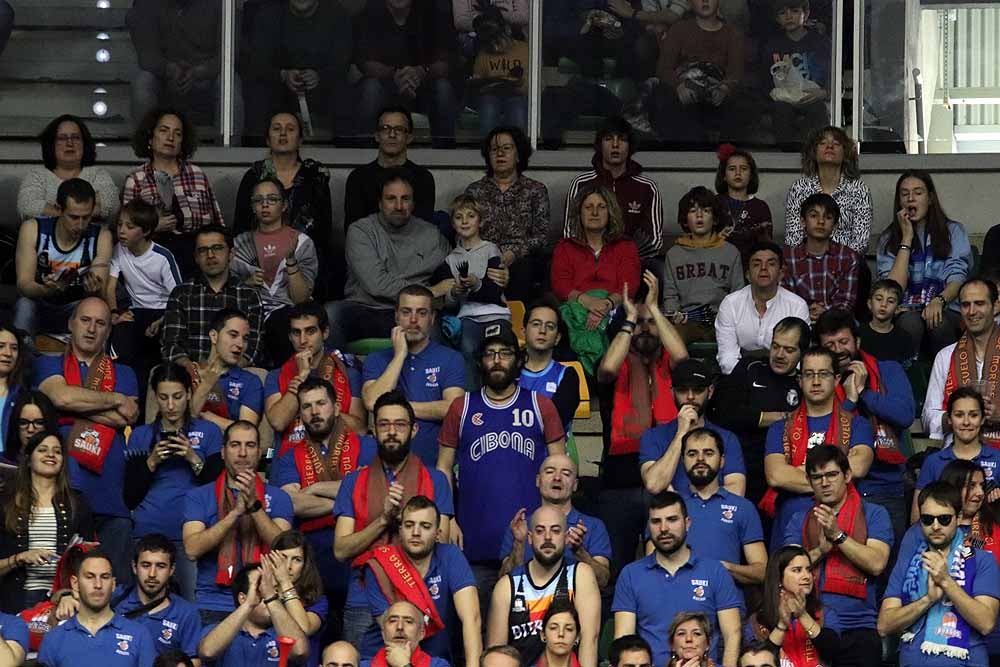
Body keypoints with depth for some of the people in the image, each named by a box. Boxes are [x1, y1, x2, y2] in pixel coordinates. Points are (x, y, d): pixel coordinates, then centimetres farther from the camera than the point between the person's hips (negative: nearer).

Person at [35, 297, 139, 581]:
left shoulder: (123, 374, 22)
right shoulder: (48, 365, 16)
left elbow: (125, 418, 2)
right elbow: (61, 396, -6)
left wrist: (77, 403, 0)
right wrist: (115, 400, 3)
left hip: (109, 492, 2)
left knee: (116, 585, -6)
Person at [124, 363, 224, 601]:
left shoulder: (208, 432, 8)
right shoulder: (140, 436, 12)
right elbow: (130, 498, 8)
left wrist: (194, 459, -11)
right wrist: (152, 462, -6)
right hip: (148, 534, 1)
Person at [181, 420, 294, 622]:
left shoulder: (277, 497, 10)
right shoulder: (198, 496, 9)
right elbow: (192, 549, -7)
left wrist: (254, 505, -16)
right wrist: (236, 512, -15)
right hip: (213, 606, 0)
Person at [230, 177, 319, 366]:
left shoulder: (302, 242, 9)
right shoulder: (241, 243, 18)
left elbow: (301, 298, 0)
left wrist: (291, 259, -12)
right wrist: (248, 283, -3)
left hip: (285, 310, -1)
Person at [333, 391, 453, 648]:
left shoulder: (435, 481, 7)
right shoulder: (354, 482, 10)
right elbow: (341, 549, 0)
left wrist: (401, 516, -16)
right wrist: (384, 519, -12)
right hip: (362, 603, 1)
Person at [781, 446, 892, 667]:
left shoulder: (874, 514, 7)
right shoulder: (799, 520, 15)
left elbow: (876, 564, -8)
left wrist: (837, 535, -13)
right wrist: (820, 550, -12)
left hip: (857, 629, -2)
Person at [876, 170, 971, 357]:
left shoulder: (953, 231, 13)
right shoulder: (888, 239, 14)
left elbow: (957, 278, -2)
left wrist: (939, 301, -24)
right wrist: (906, 239, -1)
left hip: (946, 310, 0)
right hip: (907, 312, 0)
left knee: (938, 322, -35)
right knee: (910, 322, -36)